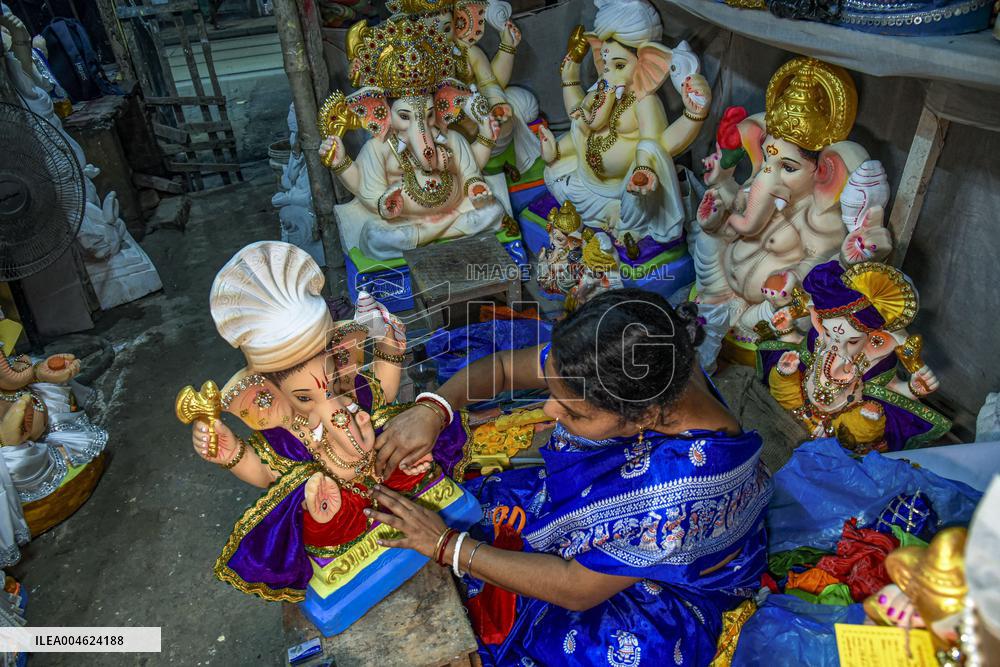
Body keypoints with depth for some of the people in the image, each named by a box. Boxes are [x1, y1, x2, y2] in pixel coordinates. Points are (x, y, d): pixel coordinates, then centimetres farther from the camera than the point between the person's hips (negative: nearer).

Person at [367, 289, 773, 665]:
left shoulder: (683, 490, -42)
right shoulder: (625, 366, -26)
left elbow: (577, 590, -28)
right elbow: (501, 366, -9)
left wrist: (448, 546, -24)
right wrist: (432, 409, -26)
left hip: (666, 586, -5)